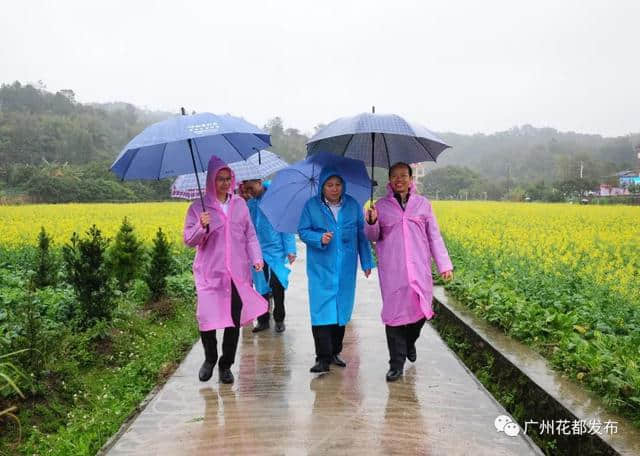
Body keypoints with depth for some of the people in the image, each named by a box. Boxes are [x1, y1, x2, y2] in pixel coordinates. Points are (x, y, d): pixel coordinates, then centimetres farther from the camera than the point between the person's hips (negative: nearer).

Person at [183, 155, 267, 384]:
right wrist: (202, 227, -20)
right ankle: (209, 359, 24)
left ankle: (226, 365, 24)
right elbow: (188, 240, -1)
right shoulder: (198, 208, 0)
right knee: (207, 318, -5)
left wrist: (256, 257, -2)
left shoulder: (240, 204, 8)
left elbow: (250, 234, 11)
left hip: (237, 273, 2)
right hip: (209, 273, -2)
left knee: (235, 321, 6)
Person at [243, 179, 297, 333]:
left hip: (276, 251, -4)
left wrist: (290, 249, -11)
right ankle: (263, 320, 22)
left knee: (277, 286, 3)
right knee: (261, 287, 9)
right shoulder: (249, 204, 8)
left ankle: (279, 319, 19)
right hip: (257, 253, 4)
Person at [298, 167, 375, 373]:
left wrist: (367, 262, 10)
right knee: (322, 309, -8)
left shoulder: (353, 205, 6)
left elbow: (361, 235, 11)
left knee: (342, 308, 9)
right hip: (321, 268, -2)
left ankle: (335, 352, 23)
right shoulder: (311, 206, 1)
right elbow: (302, 231, 1)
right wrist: (319, 238, -18)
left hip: (346, 268, 3)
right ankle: (323, 358, -2)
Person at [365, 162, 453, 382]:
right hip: (392, 269, -1)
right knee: (394, 312, 0)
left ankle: (410, 342, 37)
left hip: (419, 267, 1)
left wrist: (445, 265, 2)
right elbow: (373, 237, 7)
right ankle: (396, 364, 12)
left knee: (420, 309, 4)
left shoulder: (423, 204, 7)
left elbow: (434, 236, 8)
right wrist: (371, 222, -15)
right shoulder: (381, 205, 5)